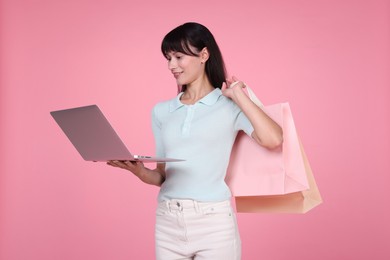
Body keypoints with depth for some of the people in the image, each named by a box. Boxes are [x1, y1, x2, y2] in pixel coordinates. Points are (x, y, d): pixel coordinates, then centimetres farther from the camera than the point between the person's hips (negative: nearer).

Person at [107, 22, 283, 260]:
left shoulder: (230, 105, -2)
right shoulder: (162, 111, 11)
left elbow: (274, 140, -18)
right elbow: (162, 176, 13)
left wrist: (238, 95, -9)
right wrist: (139, 171, -8)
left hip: (213, 223, -4)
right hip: (168, 223, 4)